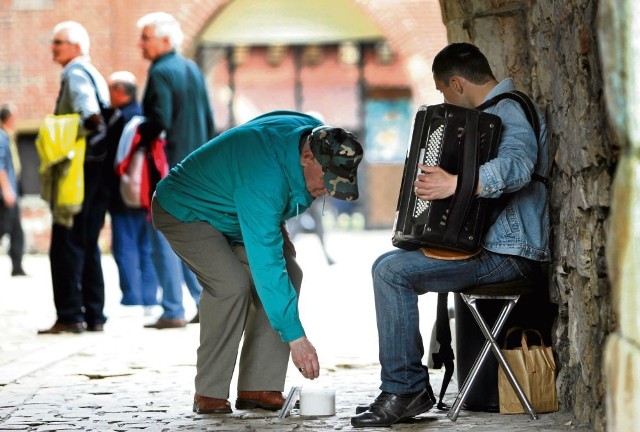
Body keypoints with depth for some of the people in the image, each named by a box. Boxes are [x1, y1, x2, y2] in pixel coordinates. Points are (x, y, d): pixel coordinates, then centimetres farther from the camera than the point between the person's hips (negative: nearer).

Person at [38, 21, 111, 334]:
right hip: (99, 165, 9)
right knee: (87, 246, 12)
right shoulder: (95, 75, 21)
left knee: (66, 245, -7)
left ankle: (70, 315, -10)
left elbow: (89, 116, -24)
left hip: (81, 165, -9)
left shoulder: (74, 73, -7)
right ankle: (94, 316, 12)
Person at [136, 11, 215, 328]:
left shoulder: (160, 73, -12)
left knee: (165, 240, -5)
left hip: (168, 167, -8)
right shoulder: (193, 70, 13)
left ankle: (173, 311, -6)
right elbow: (208, 119, 15)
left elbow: (159, 121, -23)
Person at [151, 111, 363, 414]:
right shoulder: (263, 178, -40)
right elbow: (265, 264, -41)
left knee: (289, 274, -8)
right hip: (184, 212, -9)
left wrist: (278, 233, 7)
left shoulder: (317, 136, -15)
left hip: (230, 215, 9)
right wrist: (295, 337, -41)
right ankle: (209, 394, -16)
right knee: (231, 283, -29)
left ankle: (258, 388, -5)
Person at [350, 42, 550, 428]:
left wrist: (455, 184, -45)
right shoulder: (496, 111, 19)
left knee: (393, 272, -20)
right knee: (387, 265, 12)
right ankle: (408, 388, 11)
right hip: (488, 243, 11)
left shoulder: (508, 111, -14)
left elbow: (517, 166, -35)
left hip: (506, 255, -11)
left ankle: (405, 390, -13)